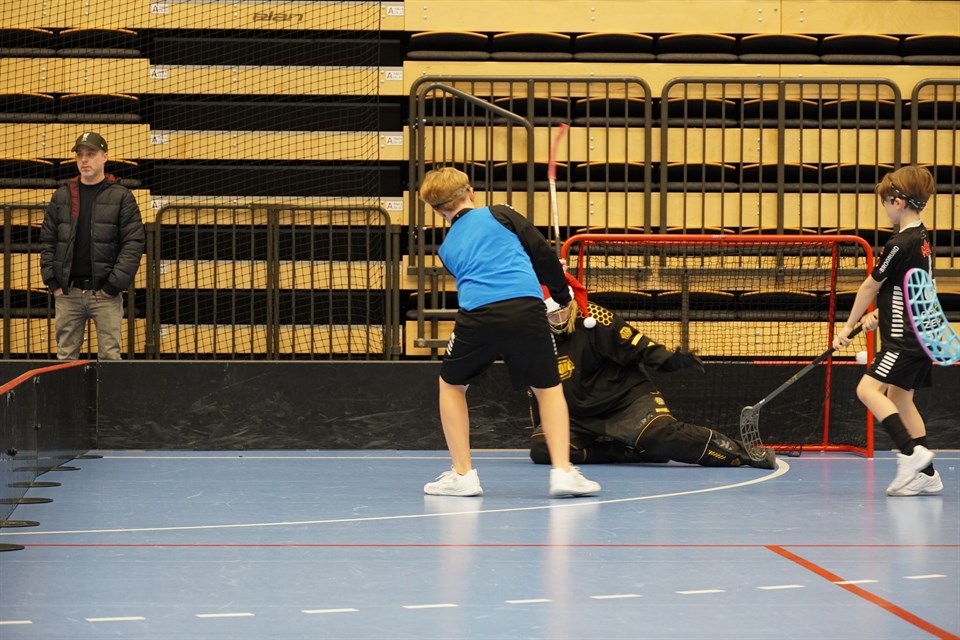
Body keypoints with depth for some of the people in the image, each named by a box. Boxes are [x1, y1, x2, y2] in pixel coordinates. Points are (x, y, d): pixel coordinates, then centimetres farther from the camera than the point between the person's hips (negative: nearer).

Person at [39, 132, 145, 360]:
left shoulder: (121, 197, 1)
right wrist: (52, 281, 2)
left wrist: (114, 285, -10)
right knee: (66, 355, 5)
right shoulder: (62, 196, 11)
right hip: (67, 292, 3)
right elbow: (47, 241, 13)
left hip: (105, 292, -3)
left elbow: (134, 243, -4)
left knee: (109, 355, -4)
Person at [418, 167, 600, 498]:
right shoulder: (498, 214, 18)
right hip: (526, 308, -1)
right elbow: (542, 253, 13)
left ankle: (462, 474, 19)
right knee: (548, 388, 17)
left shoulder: (447, 249, 27)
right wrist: (563, 294, 28)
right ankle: (563, 471, 3)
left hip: (477, 315, 1)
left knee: (451, 384, 25)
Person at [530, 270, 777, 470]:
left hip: (630, 398, -5)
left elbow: (635, 346, -14)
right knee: (541, 448, -17)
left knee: (661, 436, -31)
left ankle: (745, 453, -24)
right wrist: (540, 427, 14)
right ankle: (626, 452, -9)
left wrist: (669, 360, -28)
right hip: (582, 417, 5)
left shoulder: (594, 320, -13)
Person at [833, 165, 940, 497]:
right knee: (900, 397, 12)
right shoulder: (922, 240, 13)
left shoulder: (899, 244, -17)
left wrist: (849, 326, 2)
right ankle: (926, 474, 11)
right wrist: (878, 315, 10)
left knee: (869, 388, -15)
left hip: (905, 337, -10)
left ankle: (911, 452, -23)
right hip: (920, 332, 10)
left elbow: (870, 286, -8)